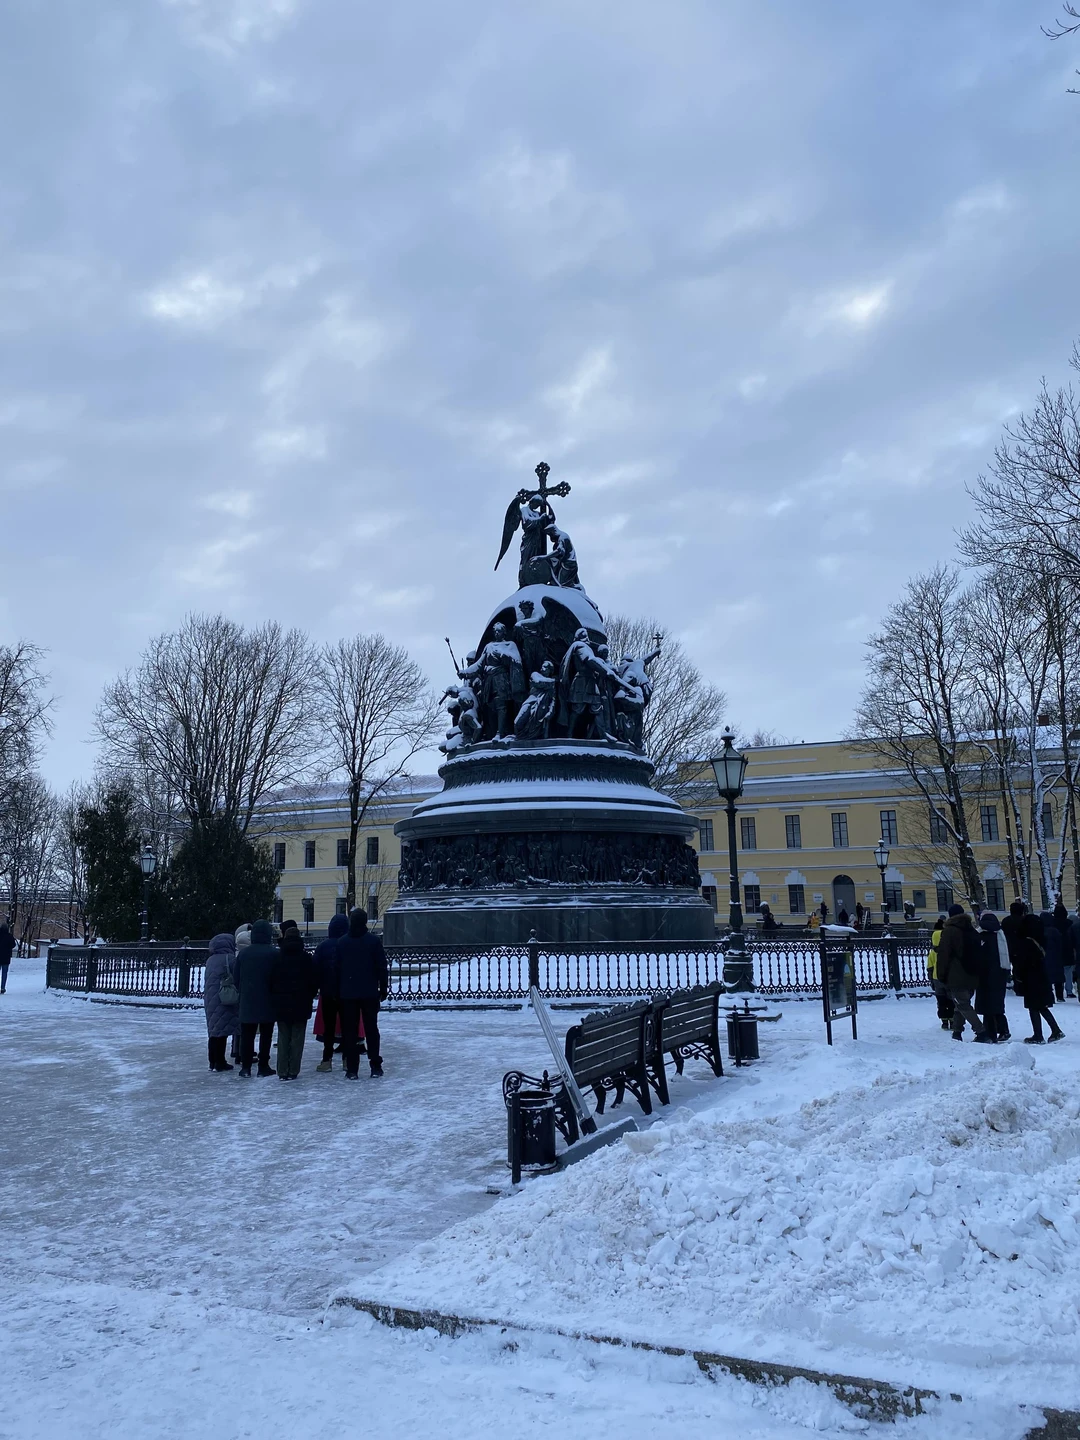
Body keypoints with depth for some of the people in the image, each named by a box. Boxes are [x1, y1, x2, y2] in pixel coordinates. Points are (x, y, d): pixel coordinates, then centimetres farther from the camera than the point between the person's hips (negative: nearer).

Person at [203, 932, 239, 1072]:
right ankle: (220, 1062, 0)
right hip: (224, 1001, -7)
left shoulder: (210, 960, 10)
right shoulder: (230, 959, -12)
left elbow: (207, 981, 18)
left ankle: (213, 1061, 19)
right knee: (222, 1029, -2)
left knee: (214, 1030, 13)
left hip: (210, 1001, 7)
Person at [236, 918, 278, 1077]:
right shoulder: (273, 953, -10)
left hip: (247, 1001, 3)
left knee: (247, 1035, 8)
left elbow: (237, 978, 7)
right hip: (267, 1002, -3)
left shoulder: (243, 953, 2)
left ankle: (245, 1067, 6)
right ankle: (263, 1066, 7)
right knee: (266, 1035, 6)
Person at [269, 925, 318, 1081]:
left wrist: (274, 997, 12)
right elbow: (314, 981, -3)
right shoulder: (306, 958, -4)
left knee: (283, 1038, 8)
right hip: (301, 1004, -1)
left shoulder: (277, 957, 0)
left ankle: (282, 1071, 4)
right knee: (297, 1037, 4)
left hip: (281, 1004, 2)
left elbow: (270, 980, 1)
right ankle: (293, 1071, 2)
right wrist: (309, 997, 11)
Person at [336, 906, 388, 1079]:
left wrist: (337, 991, 10)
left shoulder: (342, 942, 0)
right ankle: (375, 1067, 7)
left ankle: (352, 1069, 3)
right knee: (371, 1029, 9)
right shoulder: (374, 941, -5)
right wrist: (383, 988, 4)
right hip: (369, 993, -1)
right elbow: (382, 967, -5)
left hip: (347, 994, 1)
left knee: (349, 1031, 5)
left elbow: (336, 968, 3)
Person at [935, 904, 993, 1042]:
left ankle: (982, 1033, -17)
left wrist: (941, 975, -5)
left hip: (956, 978, -7)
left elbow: (943, 955, -11)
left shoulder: (949, 931, -7)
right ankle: (957, 1033, 16)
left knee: (963, 1006, -6)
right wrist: (977, 972, 19)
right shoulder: (973, 931, 14)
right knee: (962, 1004, 16)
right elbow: (979, 954, 16)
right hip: (972, 977, 7)